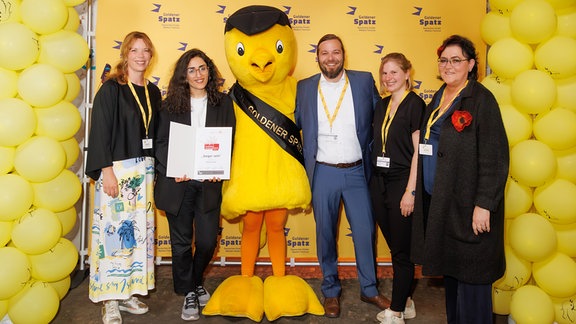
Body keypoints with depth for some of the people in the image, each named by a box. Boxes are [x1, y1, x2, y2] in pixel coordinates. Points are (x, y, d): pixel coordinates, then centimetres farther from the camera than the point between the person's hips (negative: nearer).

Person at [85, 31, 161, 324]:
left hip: (144, 170, 6)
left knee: (138, 231, 9)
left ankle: (128, 293, 22)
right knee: (114, 231, -5)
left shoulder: (153, 92, 12)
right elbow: (99, 131, -10)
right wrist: (107, 171, -16)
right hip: (116, 170, -6)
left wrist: (155, 169, 9)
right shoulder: (111, 89, -5)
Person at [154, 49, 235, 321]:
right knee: (181, 241, 9)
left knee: (207, 241, 3)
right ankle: (188, 292, 27)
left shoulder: (223, 103, 5)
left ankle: (196, 281, 33)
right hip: (177, 183, 0)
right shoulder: (170, 104, 4)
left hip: (209, 183, 0)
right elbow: (160, 142, 1)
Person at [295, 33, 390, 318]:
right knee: (325, 234, 9)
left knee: (365, 231, 7)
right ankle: (331, 291, 27)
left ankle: (369, 289, 28)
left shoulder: (364, 81, 2)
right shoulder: (305, 88, 3)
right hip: (323, 173, 0)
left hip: (356, 171, 0)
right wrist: (301, 163, 0)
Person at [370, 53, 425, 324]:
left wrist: (410, 191, -16)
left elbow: (418, 151, -13)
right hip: (379, 182, 7)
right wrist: (374, 180, 9)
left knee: (401, 251, 4)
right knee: (394, 247, 15)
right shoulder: (382, 105, 12)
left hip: (401, 184, -7)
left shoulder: (415, 104, -8)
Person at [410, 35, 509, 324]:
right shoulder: (437, 99, 13)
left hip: (467, 204, -7)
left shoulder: (481, 99, -10)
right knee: (449, 269, 18)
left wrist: (484, 204, -18)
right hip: (437, 201, 7)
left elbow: (495, 157, -15)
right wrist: (420, 191, 14)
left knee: (470, 276, 3)